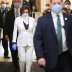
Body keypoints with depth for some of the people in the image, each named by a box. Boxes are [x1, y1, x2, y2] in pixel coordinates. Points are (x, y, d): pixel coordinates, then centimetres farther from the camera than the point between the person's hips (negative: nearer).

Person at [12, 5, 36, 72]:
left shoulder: (32, 20, 1)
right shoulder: (17, 19, -1)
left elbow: (34, 31, 6)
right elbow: (15, 31, 2)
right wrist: (14, 42, -2)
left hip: (30, 42, 1)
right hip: (21, 42, -1)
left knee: (29, 59, -2)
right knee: (22, 59, -2)